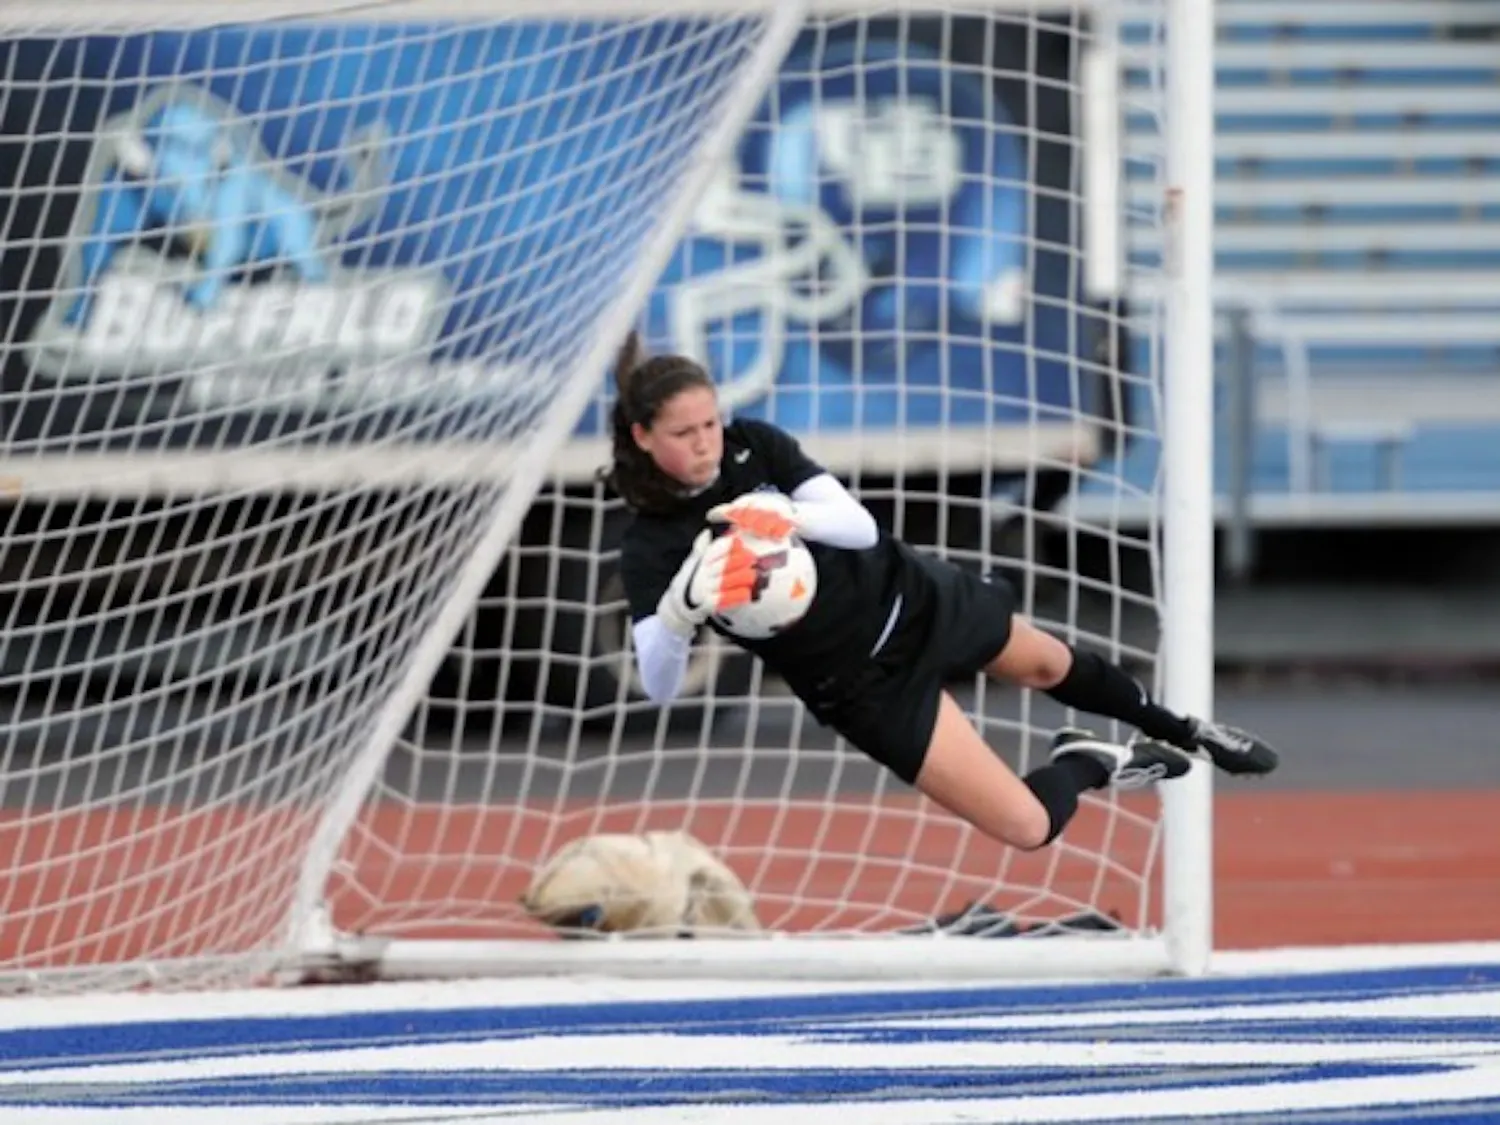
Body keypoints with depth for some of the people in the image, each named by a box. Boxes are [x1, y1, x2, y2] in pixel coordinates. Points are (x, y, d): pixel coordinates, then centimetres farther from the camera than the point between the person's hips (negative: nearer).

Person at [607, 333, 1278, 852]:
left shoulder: (754, 446, -15)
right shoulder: (650, 551, -25)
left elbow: (860, 526, -20)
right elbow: (659, 686, -33)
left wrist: (787, 517, -42)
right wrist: (679, 612, -54)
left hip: (909, 598, 4)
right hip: (866, 688, -4)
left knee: (1049, 665, 31)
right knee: (1028, 825, -8)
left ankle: (1181, 733, 60)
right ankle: (1086, 766, 26)